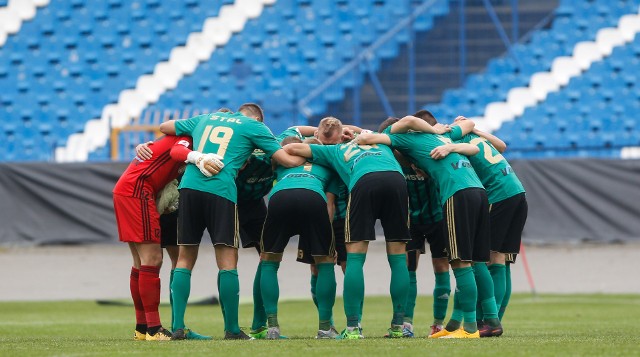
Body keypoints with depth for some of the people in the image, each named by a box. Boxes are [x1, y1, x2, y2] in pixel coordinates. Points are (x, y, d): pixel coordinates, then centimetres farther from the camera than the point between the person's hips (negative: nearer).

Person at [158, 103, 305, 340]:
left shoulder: (206, 119, 26)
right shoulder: (254, 126, 13)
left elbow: (164, 127, 36)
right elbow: (288, 160, 10)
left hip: (189, 187, 4)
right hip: (221, 191, -4)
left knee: (185, 260, 10)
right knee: (227, 262, 1)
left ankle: (178, 327, 3)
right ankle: (232, 330, 1)